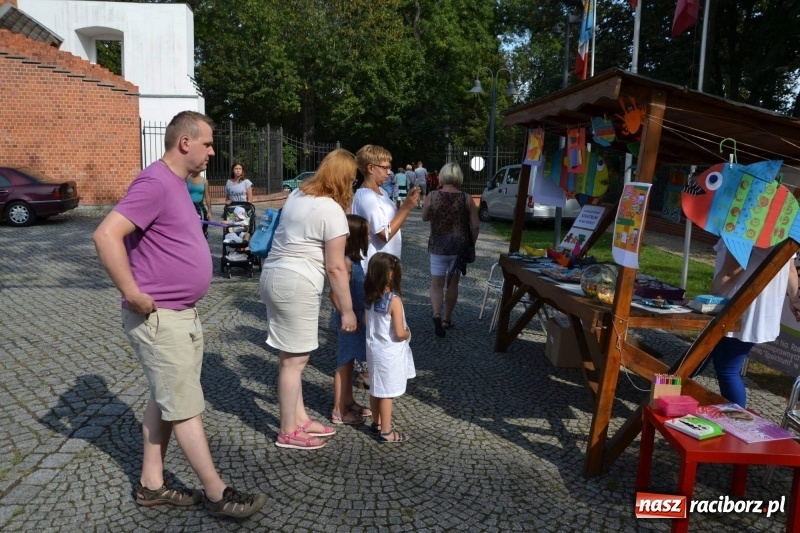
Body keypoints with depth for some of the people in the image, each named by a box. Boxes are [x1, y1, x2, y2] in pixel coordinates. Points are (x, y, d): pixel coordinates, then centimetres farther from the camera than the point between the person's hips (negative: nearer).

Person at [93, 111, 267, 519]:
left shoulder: (177, 183, 12)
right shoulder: (155, 183, -18)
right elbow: (106, 236, -28)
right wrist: (133, 295, -24)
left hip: (182, 314, 10)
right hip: (158, 318, -10)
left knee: (165, 401, 16)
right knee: (186, 407, 0)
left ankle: (151, 485, 29)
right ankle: (217, 495, 12)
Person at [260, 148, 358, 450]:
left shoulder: (297, 194, 11)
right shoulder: (332, 210, -13)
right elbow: (335, 268, -14)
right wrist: (347, 310, -7)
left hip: (273, 275, 9)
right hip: (296, 284, -9)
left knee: (292, 356, 16)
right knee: (295, 359, 2)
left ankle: (300, 419, 28)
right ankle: (288, 432, 14)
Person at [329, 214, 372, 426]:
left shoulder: (353, 259, 6)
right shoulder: (345, 261, -22)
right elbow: (334, 294, -26)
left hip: (357, 317, 9)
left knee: (349, 361, 18)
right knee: (344, 363, 2)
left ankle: (349, 402, 33)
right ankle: (338, 411, 13)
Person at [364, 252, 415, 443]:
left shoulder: (369, 297, -3)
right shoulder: (394, 300, -24)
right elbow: (399, 333, -23)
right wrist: (408, 334, -3)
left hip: (373, 348, 7)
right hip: (389, 353, -7)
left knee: (376, 389, 20)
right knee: (387, 392, 5)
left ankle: (377, 422, 36)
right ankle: (386, 432, 15)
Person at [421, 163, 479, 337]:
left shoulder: (431, 197, -7)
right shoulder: (467, 199, -6)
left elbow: (425, 218, 9)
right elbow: (475, 226, -5)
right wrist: (471, 244, 9)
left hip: (438, 246, -1)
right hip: (459, 247, 1)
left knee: (436, 284, 6)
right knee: (453, 284, 15)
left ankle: (437, 315, -17)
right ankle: (447, 319, 25)